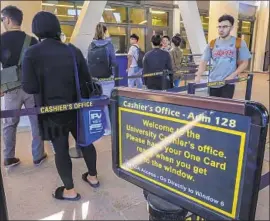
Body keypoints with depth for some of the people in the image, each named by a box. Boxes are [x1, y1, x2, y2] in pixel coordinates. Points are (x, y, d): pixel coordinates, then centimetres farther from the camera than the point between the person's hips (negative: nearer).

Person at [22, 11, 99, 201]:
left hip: (52, 110, -3)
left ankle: (70, 190, 24)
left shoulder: (32, 54, -11)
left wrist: (43, 85, 6)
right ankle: (93, 177, 37)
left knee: (61, 149, 10)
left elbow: (29, 87, -15)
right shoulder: (73, 50, -3)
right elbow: (87, 80, -2)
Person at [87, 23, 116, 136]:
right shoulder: (108, 44, -5)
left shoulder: (91, 45, 5)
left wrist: (91, 74, 16)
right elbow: (113, 62, -5)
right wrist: (114, 74, 7)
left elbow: (88, 62, 8)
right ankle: (107, 128, 11)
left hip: (94, 79, 3)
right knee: (105, 102, 3)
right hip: (107, 79, -3)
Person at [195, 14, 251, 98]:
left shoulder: (239, 43, -1)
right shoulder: (212, 44, 6)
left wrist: (232, 76, -11)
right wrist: (198, 76, -13)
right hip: (213, 82, 3)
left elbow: (244, 63, 3)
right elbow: (204, 61, 5)